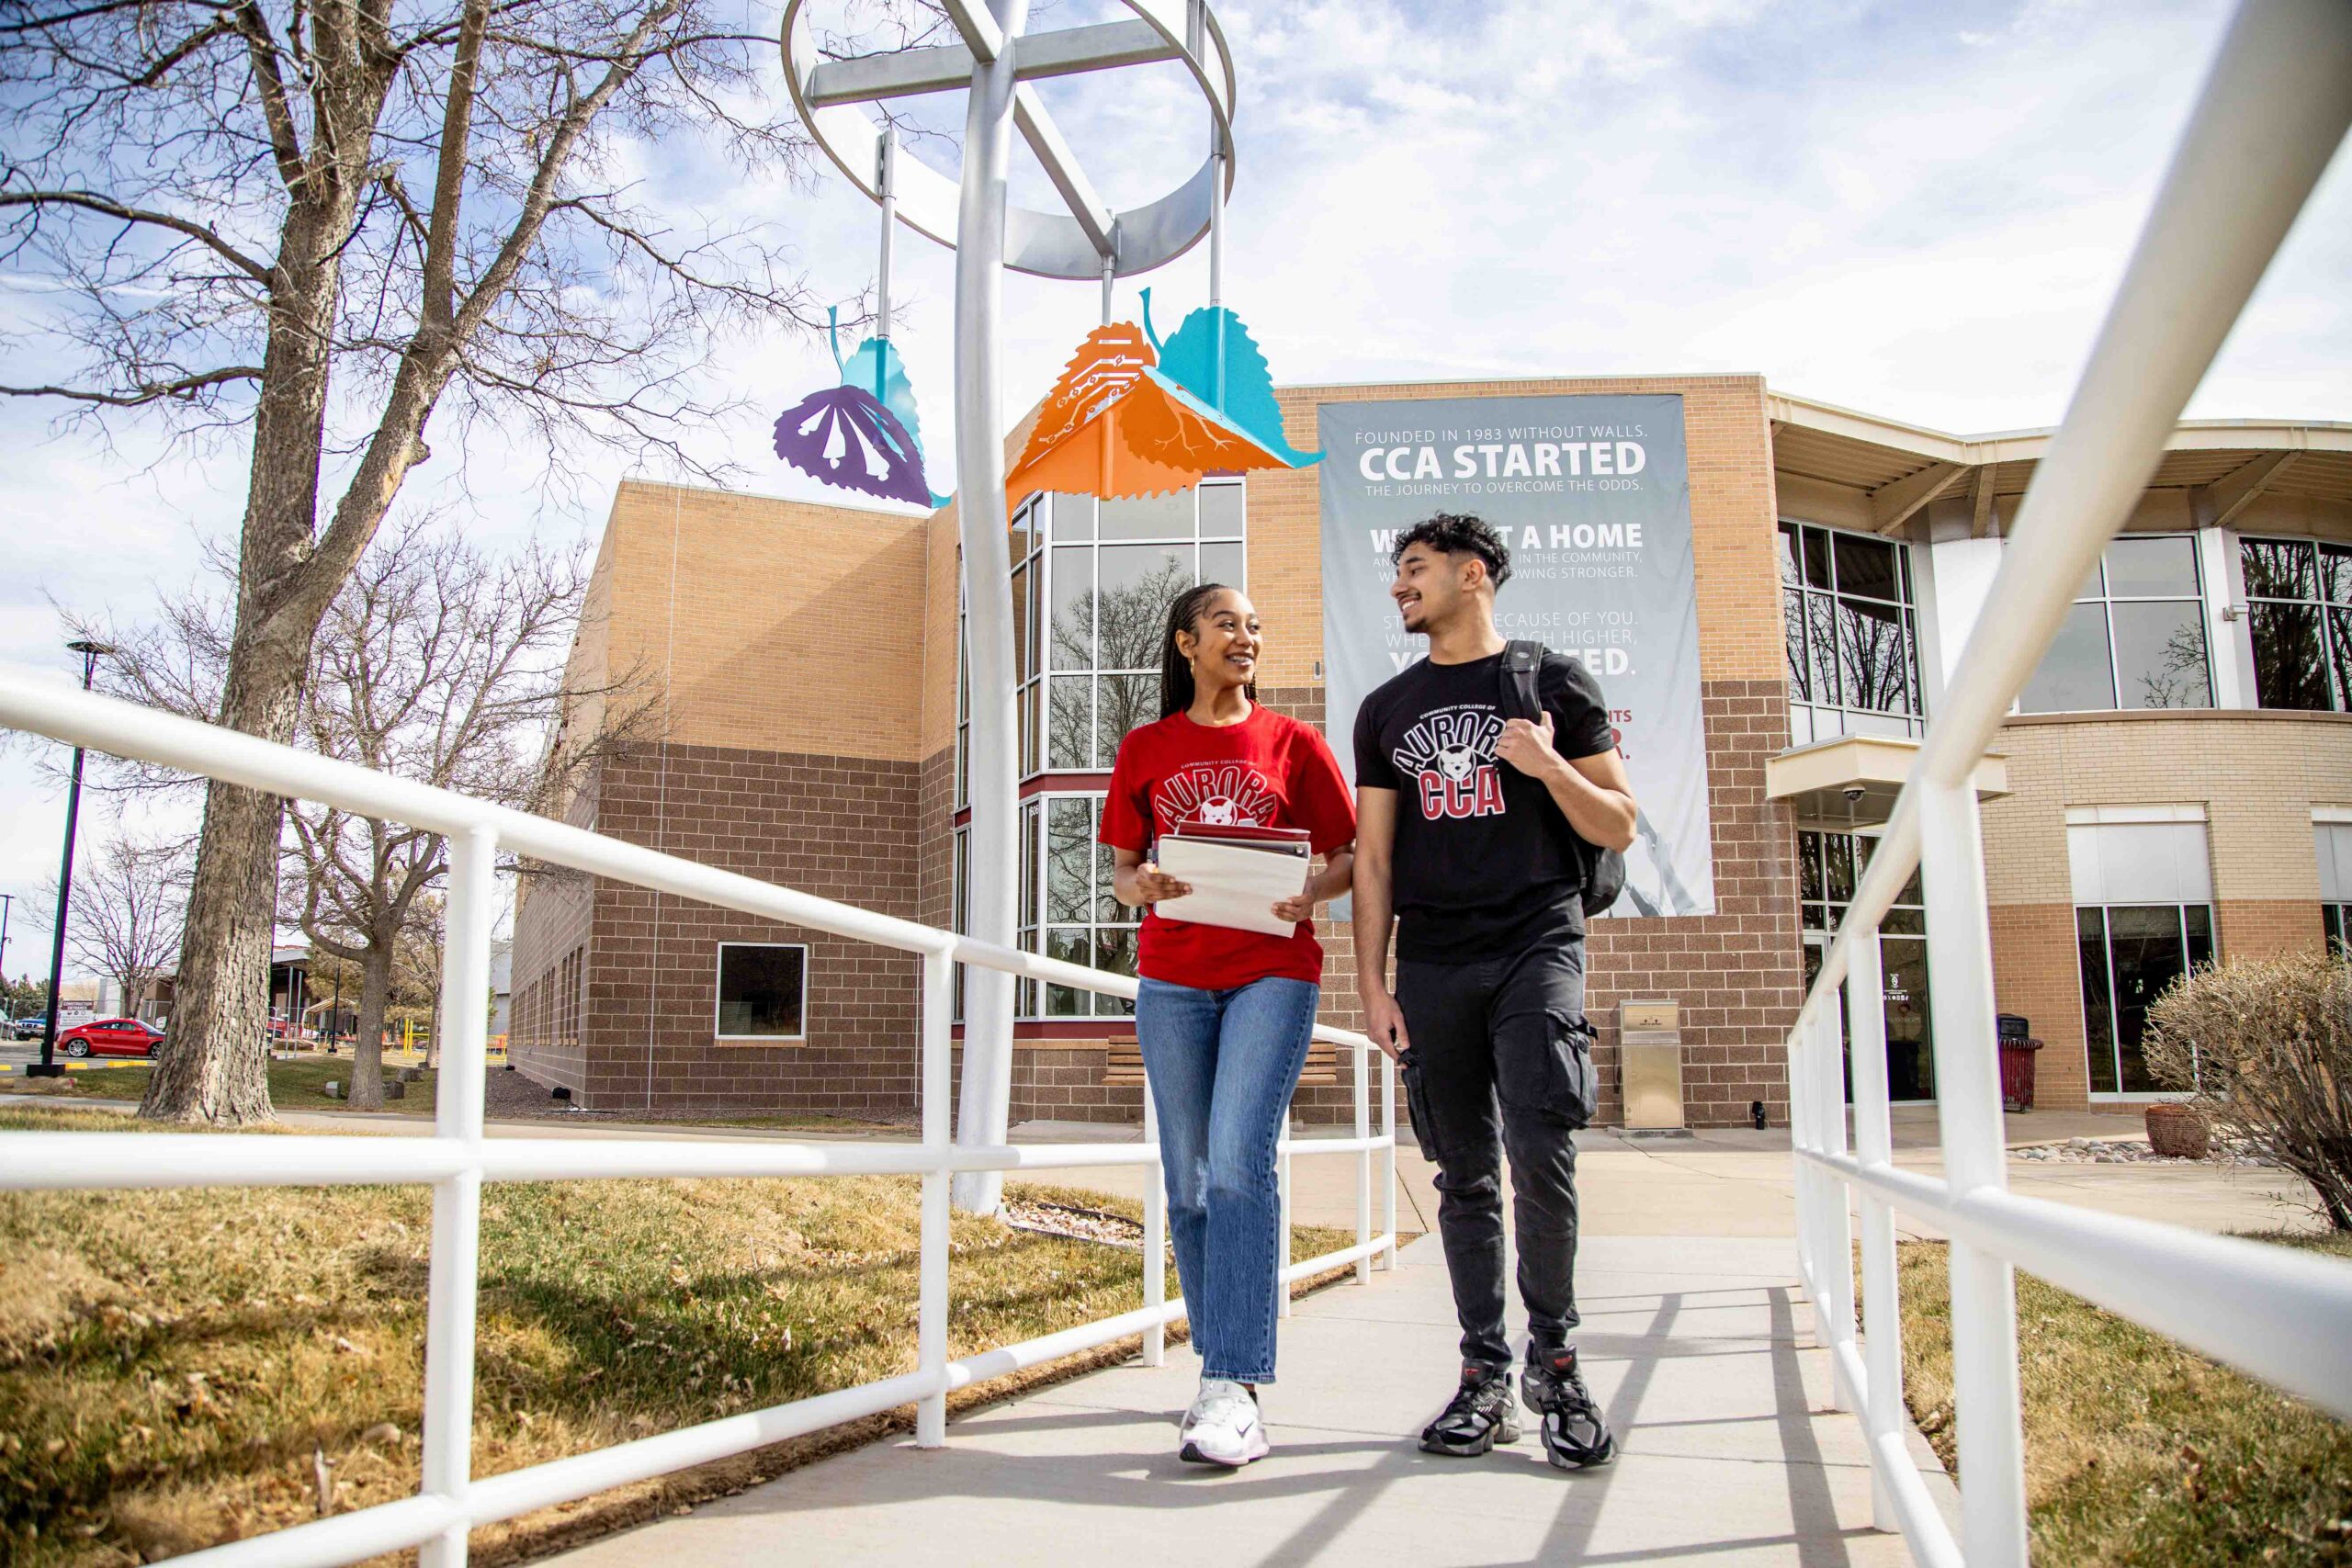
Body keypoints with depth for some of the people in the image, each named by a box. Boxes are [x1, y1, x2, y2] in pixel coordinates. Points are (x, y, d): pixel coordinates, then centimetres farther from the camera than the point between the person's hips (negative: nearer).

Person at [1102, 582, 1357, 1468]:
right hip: (1173, 979, 3)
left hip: (1272, 971, -2)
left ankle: (1236, 1389, -15)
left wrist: (1314, 889, -14)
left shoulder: (1293, 742, 8)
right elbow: (1123, 872, 11)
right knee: (1189, 1180, 6)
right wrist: (1142, 885, -12)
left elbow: (1349, 854, 8)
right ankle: (1218, 1366, 19)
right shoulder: (1145, 749, 11)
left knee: (1239, 1161, -16)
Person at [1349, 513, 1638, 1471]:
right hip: (1432, 967, 3)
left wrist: (1549, 766, -11)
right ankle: (1486, 1379, 12)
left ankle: (1554, 1359, 5)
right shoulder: (1386, 710, 16)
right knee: (1464, 1176, 4)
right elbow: (1372, 859, 13)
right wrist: (1372, 985, 5)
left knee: (1541, 1160, -13)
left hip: (1536, 950, -3)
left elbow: (1618, 829, 8)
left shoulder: (1553, 682, 8)